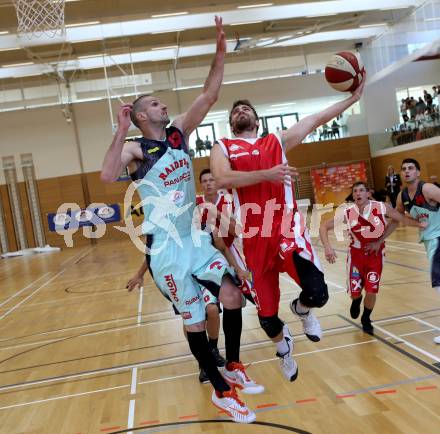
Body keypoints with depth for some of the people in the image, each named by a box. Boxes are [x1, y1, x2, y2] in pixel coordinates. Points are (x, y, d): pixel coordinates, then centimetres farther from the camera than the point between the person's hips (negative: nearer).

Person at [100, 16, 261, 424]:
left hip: (197, 238, 6)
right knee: (194, 320, 4)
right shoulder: (135, 149, -9)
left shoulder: (179, 133, 8)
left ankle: (234, 368, 25)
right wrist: (121, 131, -29)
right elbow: (107, 176, -29)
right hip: (166, 248, -5)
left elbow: (209, 96, 2)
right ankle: (222, 391, 22)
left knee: (233, 298, 1)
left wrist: (220, 51, -4)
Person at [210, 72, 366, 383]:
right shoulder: (223, 147, 10)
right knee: (266, 313, 6)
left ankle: (301, 309, 22)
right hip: (255, 236, 0)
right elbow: (222, 179, -11)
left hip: (287, 226, 1)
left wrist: (354, 97, 12)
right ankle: (283, 346, 43)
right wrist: (266, 174, -18)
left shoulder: (277, 141, 17)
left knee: (317, 292, -19)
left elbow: (317, 120, 15)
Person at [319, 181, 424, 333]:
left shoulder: (382, 207, -18)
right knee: (354, 291, 4)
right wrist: (327, 247, -27)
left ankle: (366, 319, 26)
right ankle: (356, 300, 45)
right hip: (356, 254, 0)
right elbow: (323, 227, -13)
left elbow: (403, 219, -3)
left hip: (376, 254, 0)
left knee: (371, 292, -6)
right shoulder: (347, 213, -17)